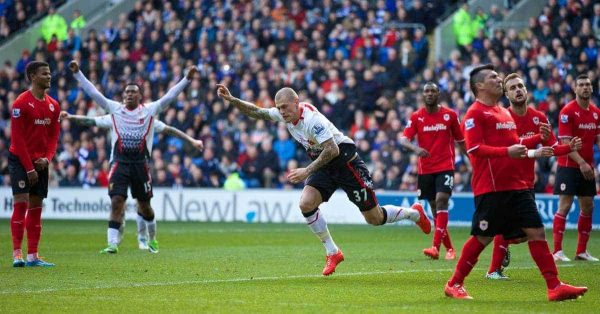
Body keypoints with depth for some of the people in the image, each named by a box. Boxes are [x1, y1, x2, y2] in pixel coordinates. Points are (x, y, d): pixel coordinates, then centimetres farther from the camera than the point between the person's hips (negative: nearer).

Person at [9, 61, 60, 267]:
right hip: (20, 159, -6)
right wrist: (29, 168, -15)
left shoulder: (53, 105, 8)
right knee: (20, 203, -12)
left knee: (36, 207, 6)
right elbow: (17, 138, -13)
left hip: (40, 163, 6)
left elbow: (53, 136, 11)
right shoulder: (21, 103, -12)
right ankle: (17, 255, -12)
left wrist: (47, 159, -7)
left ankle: (32, 256, 8)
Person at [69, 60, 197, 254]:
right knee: (116, 202, -12)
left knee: (144, 205, 11)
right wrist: (77, 74, -1)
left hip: (140, 163, 0)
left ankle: (152, 239, 33)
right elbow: (93, 92, 5)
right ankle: (113, 243, -15)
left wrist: (187, 79, -7)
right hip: (119, 163, 0)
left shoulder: (149, 110, 5)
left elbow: (170, 96, 0)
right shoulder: (114, 109, 7)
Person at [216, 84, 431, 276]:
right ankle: (332, 252, 0)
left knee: (374, 218, 1)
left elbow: (332, 150, -31)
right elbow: (256, 112, 3)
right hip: (323, 165, 8)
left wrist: (307, 171, -30)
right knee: (306, 204, -15)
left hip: (345, 161, -8)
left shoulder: (311, 118, -28)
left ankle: (414, 213, 29)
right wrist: (231, 99, -10)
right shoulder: (284, 115, -4)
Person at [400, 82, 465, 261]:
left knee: (441, 201, -21)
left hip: (445, 167, -2)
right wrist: (415, 148, -30)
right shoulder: (416, 117, 2)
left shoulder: (450, 115, 2)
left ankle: (436, 247, -28)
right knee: (434, 207, 7)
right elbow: (404, 139, -9)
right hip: (425, 169, 3)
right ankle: (449, 248, 21)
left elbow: (461, 141, 11)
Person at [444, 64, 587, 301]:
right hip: (490, 188, -8)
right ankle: (454, 285, 10)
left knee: (536, 231, 0)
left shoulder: (504, 113, 20)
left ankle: (554, 287, -1)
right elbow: (474, 149, -17)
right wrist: (507, 152, -28)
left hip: (516, 185, 8)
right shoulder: (475, 113, -6)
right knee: (482, 238, -4)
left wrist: (538, 139, 16)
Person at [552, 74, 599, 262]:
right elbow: (565, 142, -15)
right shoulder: (568, 111, -11)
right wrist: (581, 162, -23)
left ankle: (582, 251, 15)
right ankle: (557, 251, -6)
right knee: (564, 206, -8)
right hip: (569, 166, -7)